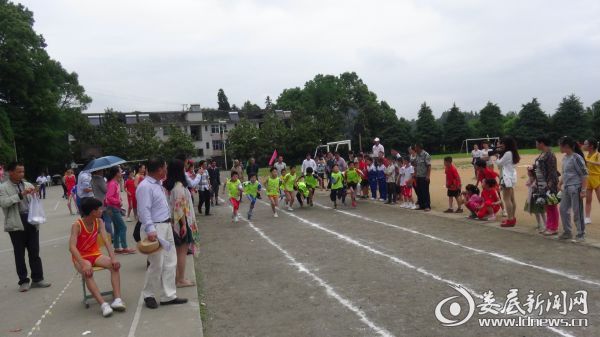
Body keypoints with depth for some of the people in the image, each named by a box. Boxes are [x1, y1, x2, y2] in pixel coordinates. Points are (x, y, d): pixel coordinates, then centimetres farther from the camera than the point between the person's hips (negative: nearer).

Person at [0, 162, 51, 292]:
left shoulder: (28, 185, 11)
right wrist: (21, 195, -22)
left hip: (31, 221, 3)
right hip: (16, 224, -3)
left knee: (34, 252, 7)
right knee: (19, 253, 6)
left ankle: (37, 279, 15)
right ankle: (23, 281, 15)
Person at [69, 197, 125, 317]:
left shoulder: (99, 222, -3)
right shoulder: (77, 225, -18)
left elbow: (106, 240, -12)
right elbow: (72, 247, -28)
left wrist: (113, 258, -27)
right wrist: (83, 264, -40)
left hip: (95, 254, 4)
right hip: (81, 257, -4)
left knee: (115, 265, -24)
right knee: (88, 273, -36)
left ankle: (117, 299, -31)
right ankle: (103, 304, -41)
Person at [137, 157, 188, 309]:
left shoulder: (158, 184, 13)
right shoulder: (145, 187, -16)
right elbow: (144, 211, -23)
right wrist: (150, 230, -30)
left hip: (166, 227, 10)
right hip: (155, 229, -10)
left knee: (170, 262, 11)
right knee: (157, 264, -3)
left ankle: (169, 295, 20)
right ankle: (149, 295, 17)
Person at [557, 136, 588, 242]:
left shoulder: (576, 158, -14)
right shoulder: (564, 158, 10)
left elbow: (584, 175, -15)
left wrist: (583, 190, -19)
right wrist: (560, 184, 14)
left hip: (575, 188, -9)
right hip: (566, 188, 9)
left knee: (577, 211, -1)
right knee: (563, 210, 13)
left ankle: (581, 234, 12)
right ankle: (567, 232, 25)